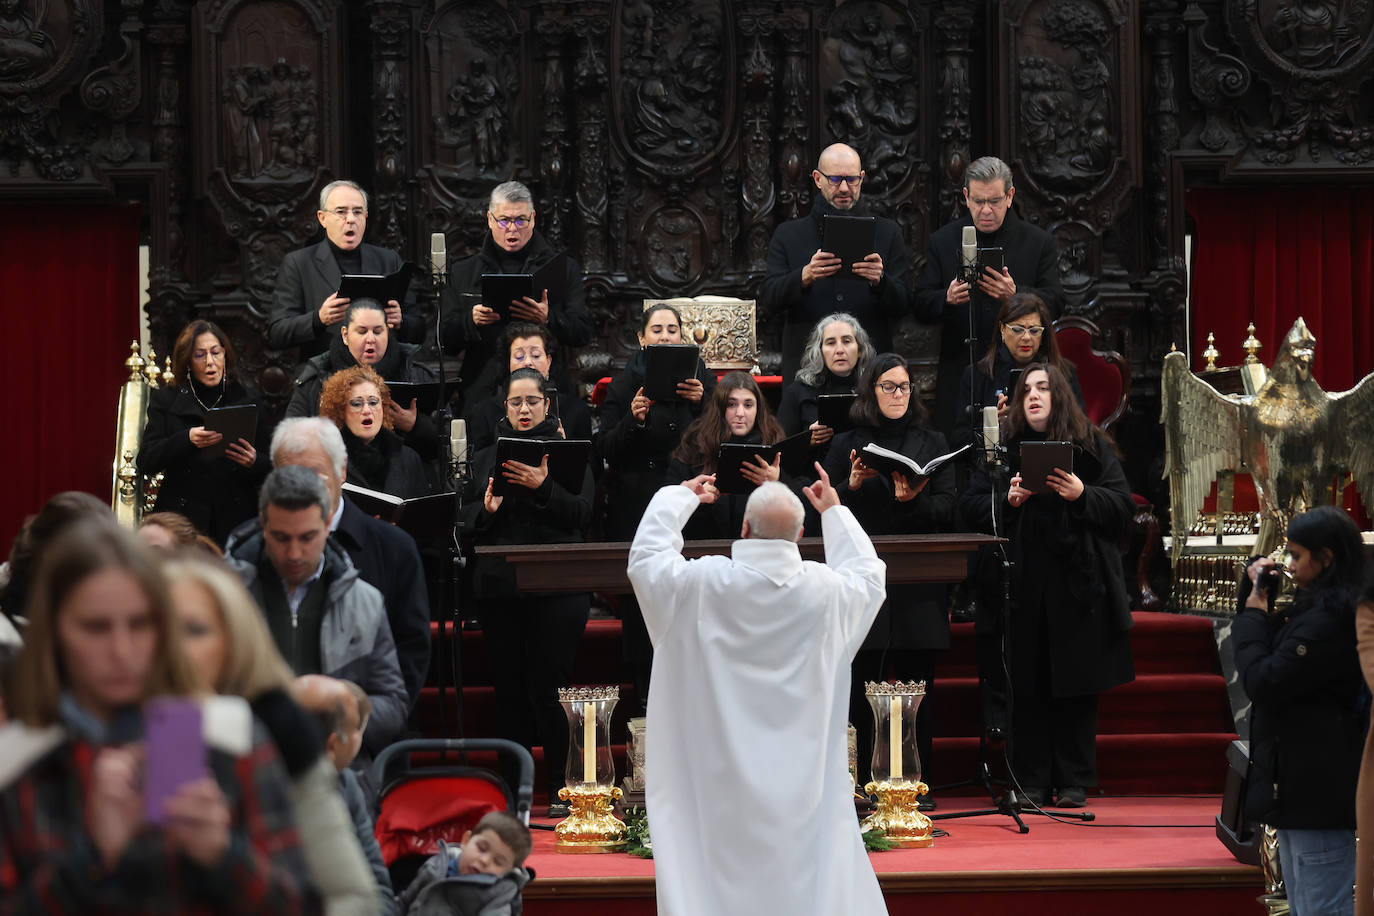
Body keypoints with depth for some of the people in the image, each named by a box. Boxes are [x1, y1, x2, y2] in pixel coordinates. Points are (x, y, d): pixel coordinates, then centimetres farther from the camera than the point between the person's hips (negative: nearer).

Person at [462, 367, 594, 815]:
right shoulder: (485, 458, 15)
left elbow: (583, 513, -5)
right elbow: (468, 520, 9)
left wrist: (544, 488, -19)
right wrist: (486, 509, -12)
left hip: (556, 589, -3)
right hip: (499, 589, 3)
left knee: (546, 689, -9)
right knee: (509, 690, 4)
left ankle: (560, 789, -2)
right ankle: (513, 790, 11)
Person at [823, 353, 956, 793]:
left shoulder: (932, 443, 13)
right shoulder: (847, 445, 11)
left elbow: (946, 509, 2)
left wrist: (912, 500, -17)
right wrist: (852, 485, -13)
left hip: (918, 589, 1)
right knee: (863, 689, -2)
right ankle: (867, 786, 3)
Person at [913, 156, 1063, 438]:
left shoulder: (1039, 242, 6)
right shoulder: (942, 241, 9)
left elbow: (1055, 304, 0)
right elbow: (920, 305, 5)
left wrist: (1016, 295, -20)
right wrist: (947, 298, -18)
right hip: (958, 377, 1)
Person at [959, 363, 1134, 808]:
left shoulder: (1091, 446, 6)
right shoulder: (1001, 447, 10)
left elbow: (1122, 503, 2)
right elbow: (970, 506, 6)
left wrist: (1081, 496, -15)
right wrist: (1008, 500, -12)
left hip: (1077, 583, -1)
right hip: (1021, 584, 1)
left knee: (1077, 686, 1)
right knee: (1026, 685, 1)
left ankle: (1074, 782, 8)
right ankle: (1030, 783, 7)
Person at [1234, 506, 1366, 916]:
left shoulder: (1329, 618, -20)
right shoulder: (1321, 607, 11)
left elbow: (1264, 683, -21)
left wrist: (1254, 616, -7)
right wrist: (1256, 588, 8)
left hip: (1318, 789, -11)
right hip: (1302, 787, 11)